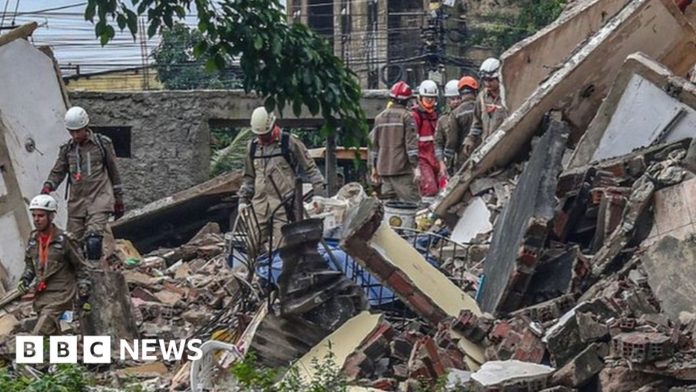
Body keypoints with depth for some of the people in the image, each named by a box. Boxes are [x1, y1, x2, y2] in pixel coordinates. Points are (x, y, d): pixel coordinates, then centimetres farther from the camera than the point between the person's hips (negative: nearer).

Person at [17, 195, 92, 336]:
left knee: (40, 334, -20)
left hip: (60, 294, -7)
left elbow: (80, 266, -4)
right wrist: (25, 280, 3)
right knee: (53, 334, 16)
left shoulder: (63, 239, -12)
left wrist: (84, 292, -5)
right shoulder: (33, 239, 5)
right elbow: (29, 264, 21)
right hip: (41, 295, 7)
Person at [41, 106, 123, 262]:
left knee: (94, 237, -21)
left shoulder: (102, 143, 2)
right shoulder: (67, 149, 11)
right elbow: (58, 172, 11)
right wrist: (48, 186, -11)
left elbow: (113, 172, 7)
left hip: (99, 198, -4)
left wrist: (118, 199, 9)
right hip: (77, 201, 4)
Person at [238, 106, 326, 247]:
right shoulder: (252, 147, 16)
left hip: (283, 204, -5)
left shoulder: (290, 143, 1)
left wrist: (320, 190, -4)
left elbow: (310, 168, 4)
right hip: (259, 205, 5)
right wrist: (243, 199, 18)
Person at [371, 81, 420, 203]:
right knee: (412, 201, -9)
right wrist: (416, 167, -10)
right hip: (402, 169, -6)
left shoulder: (380, 117, 14)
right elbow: (411, 143, -11)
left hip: (384, 169, 6)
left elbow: (374, 144, 16)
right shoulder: (406, 116, -4)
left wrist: (374, 167, 23)